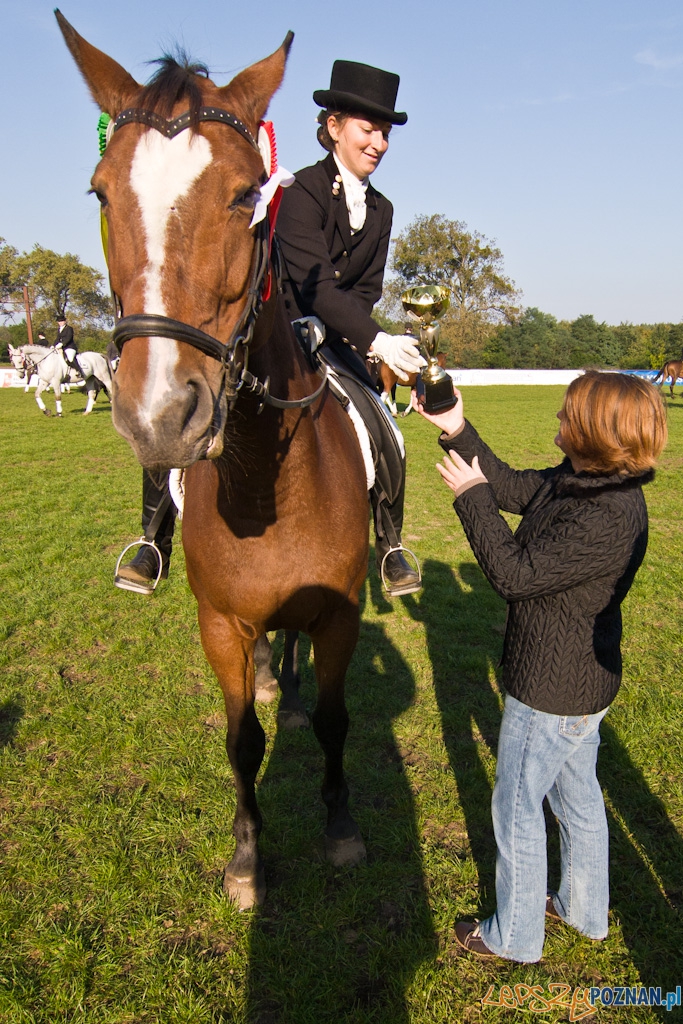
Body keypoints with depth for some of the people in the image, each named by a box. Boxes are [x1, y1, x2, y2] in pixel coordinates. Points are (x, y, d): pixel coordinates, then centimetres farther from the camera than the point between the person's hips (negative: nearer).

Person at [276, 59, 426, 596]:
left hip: (330, 340, 6)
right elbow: (314, 284, -24)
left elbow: (366, 290, 10)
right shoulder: (301, 191, -13)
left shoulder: (380, 210, 10)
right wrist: (378, 341, -34)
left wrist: (325, 329, -9)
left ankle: (389, 547, 11)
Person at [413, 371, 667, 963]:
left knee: (517, 809, 10)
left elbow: (515, 574, -29)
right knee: (577, 795, 26)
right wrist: (457, 431, 1)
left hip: (552, 691, -10)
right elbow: (512, 487, 6)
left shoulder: (608, 519, -32)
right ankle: (585, 911, 48)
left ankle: (514, 936, 33)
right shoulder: (580, 479, -3)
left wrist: (471, 496, -22)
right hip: (582, 679, 10)